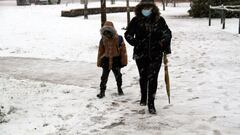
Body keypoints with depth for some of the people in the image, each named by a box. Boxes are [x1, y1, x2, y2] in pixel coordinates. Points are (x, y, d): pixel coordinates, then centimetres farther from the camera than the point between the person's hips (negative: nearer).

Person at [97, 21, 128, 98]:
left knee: (118, 75, 15)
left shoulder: (118, 39, -12)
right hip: (106, 60, 1)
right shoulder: (103, 40, -4)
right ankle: (102, 91, 9)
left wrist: (124, 60, -5)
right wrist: (99, 61, 5)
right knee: (104, 77, 2)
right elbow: (100, 51, 5)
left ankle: (119, 88, 36)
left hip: (116, 59, -1)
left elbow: (123, 50, -6)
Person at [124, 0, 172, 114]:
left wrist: (165, 45, -4)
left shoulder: (159, 20, -2)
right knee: (143, 77, 16)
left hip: (156, 54, -1)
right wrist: (135, 43, -13)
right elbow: (128, 34, 4)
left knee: (153, 78, -4)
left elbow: (167, 33, 7)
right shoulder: (136, 20, -3)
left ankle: (151, 103, 4)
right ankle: (143, 97, 39)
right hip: (141, 54, 1)